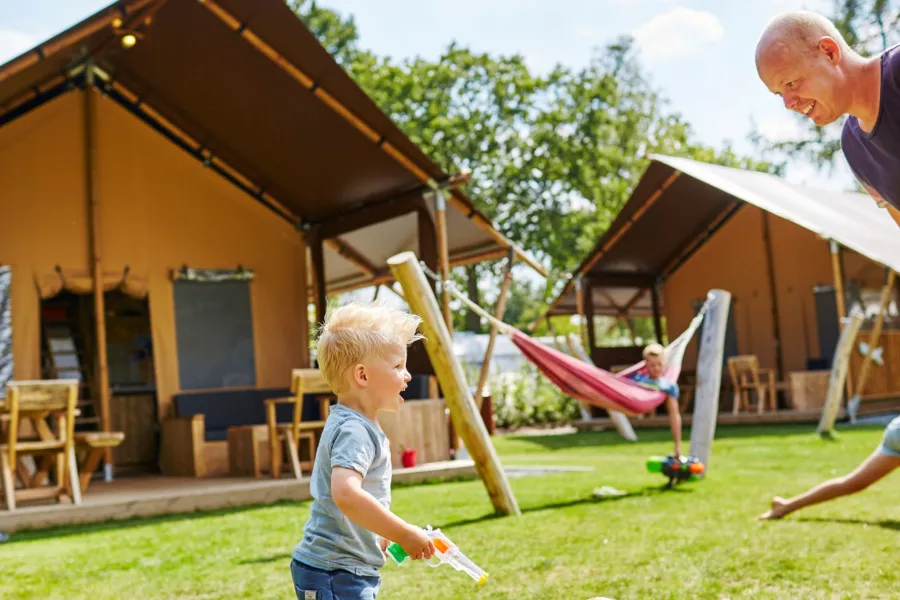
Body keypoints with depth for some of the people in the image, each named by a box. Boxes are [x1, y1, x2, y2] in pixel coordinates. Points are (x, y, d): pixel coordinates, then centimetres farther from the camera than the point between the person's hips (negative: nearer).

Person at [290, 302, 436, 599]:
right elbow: (345, 494, -36)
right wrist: (403, 534, -28)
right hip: (334, 574, -11)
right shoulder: (354, 430, -20)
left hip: (352, 570, 11)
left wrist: (380, 537, 19)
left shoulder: (354, 424, 12)